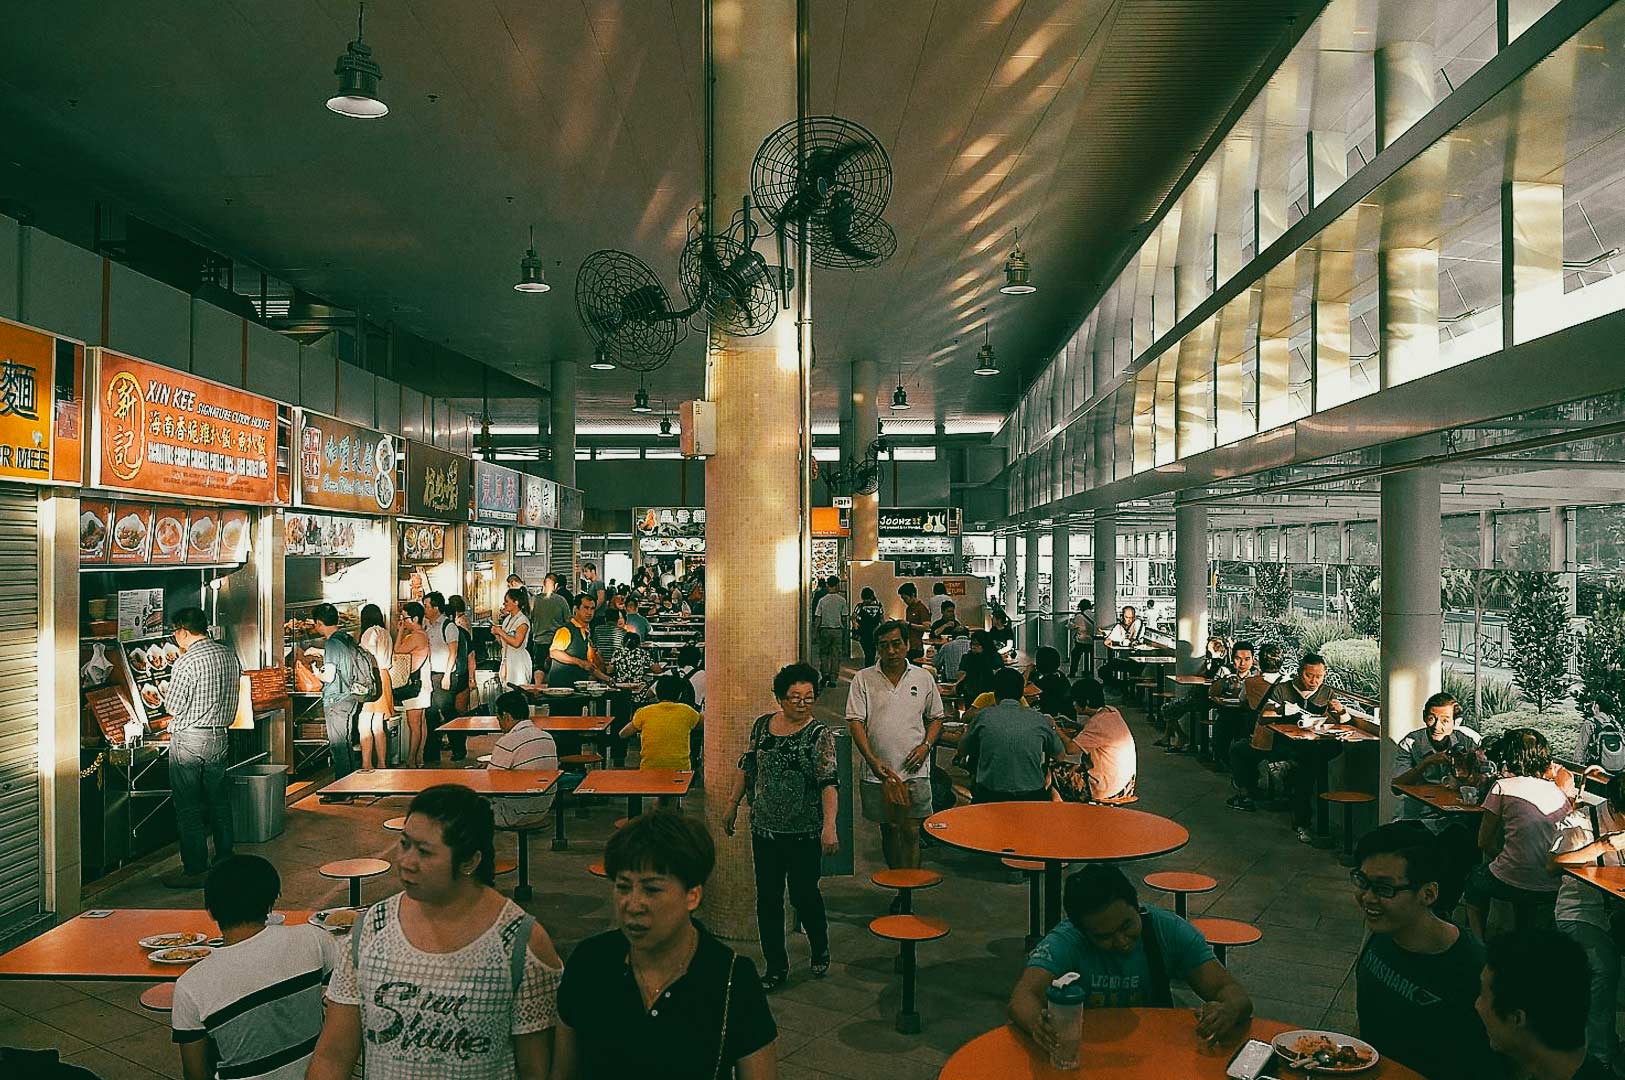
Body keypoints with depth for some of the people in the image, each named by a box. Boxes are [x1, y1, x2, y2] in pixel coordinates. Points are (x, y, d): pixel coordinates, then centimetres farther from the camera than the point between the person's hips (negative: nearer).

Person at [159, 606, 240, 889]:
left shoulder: (186, 663, -17)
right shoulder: (228, 655, 5)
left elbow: (172, 707, -12)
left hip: (188, 739, -7)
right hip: (219, 736, 7)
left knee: (188, 807, 1)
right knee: (219, 801, 16)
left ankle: (194, 870, 5)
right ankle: (225, 862, 25)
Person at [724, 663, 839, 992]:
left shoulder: (820, 734, -11)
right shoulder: (762, 725, 2)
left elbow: (828, 781, -20)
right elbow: (748, 767, 15)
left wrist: (829, 826, -30)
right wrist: (733, 805, 16)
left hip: (804, 832, -4)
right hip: (765, 828, 4)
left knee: (804, 895, 6)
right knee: (768, 899, 7)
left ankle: (820, 951, 34)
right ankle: (776, 967, 21)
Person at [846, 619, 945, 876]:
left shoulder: (923, 678, 5)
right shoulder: (863, 679, 1)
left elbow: (936, 718, 13)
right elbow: (855, 721, -4)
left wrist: (926, 745, -5)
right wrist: (872, 760, -15)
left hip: (914, 771, 0)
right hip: (878, 771, 1)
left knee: (911, 832, -4)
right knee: (888, 830, 12)